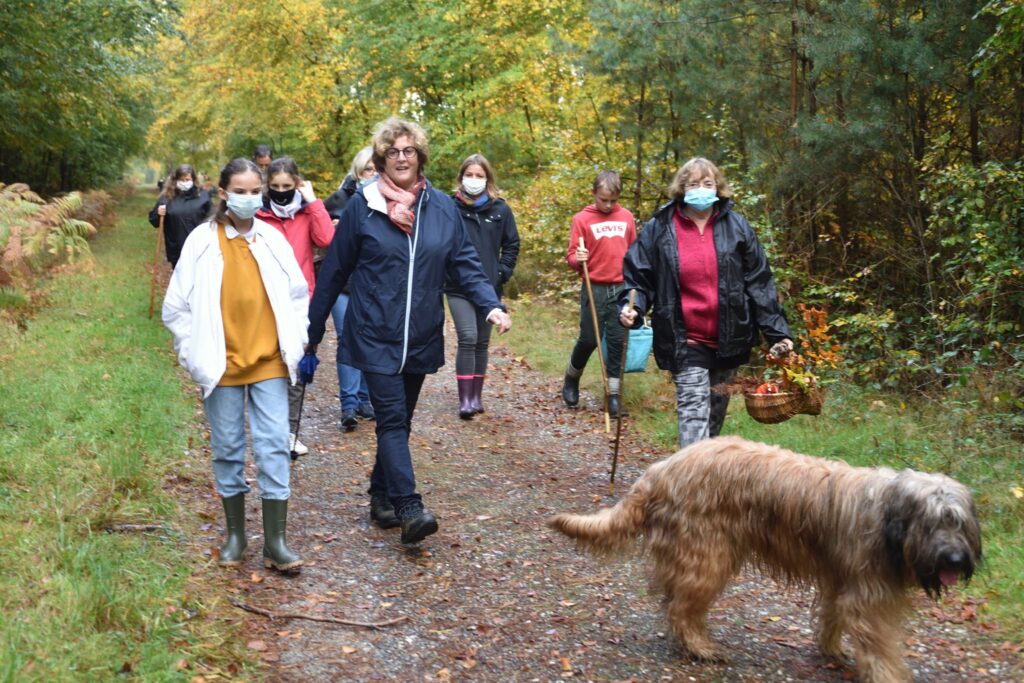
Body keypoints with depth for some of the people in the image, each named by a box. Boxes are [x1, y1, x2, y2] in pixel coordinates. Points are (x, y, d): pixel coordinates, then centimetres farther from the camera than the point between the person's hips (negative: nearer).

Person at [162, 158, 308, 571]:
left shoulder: (273, 239, 2)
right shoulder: (202, 241, -3)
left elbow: (298, 295, 10)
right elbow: (177, 305, 1)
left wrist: (295, 343, 5)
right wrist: (194, 355, -1)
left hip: (269, 362, 1)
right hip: (222, 365, -1)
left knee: (274, 447, -3)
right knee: (227, 448, 9)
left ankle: (275, 541, 4)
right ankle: (235, 533, 24)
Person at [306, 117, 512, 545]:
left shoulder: (442, 207, 3)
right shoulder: (362, 205, -4)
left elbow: (465, 264, 4)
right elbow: (335, 270, 0)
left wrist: (492, 305, -13)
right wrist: (313, 329, 3)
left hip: (421, 336, 4)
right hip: (375, 335, -3)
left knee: (400, 420, 13)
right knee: (392, 418, -11)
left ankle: (382, 497, 28)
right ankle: (409, 508, -15)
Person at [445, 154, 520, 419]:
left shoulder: (500, 209, 3)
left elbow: (512, 244, 11)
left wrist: (503, 272, 2)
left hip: (489, 288, 3)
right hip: (459, 287, -3)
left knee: (482, 343, 11)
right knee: (467, 339, -14)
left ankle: (477, 395, 22)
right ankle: (465, 399, -8)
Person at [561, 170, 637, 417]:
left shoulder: (627, 217, 7)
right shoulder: (582, 219, -3)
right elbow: (572, 256, -3)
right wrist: (577, 259, -25)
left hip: (621, 288, 3)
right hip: (594, 288, -3)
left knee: (617, 341, 2)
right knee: (589, 339, 1)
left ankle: (613, 394, 10)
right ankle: (571, 380, 27)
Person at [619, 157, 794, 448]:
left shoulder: (736, 226, 2)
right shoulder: (660, 228, -2)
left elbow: (759, 283, 3)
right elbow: (637, 275, 2)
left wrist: (777, 331, 0)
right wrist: (631, 306, -18)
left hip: (728, 339, 3)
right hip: (685, 340, -3)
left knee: (717, 408, 17)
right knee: (694, 409, -11)